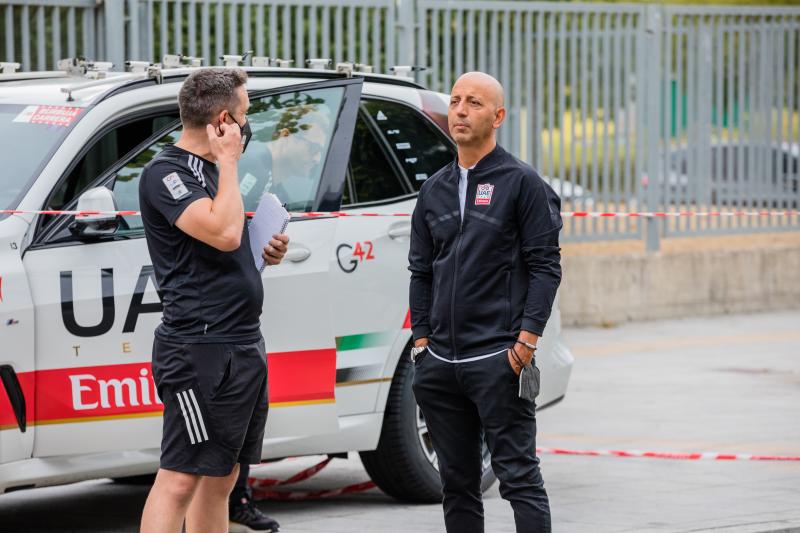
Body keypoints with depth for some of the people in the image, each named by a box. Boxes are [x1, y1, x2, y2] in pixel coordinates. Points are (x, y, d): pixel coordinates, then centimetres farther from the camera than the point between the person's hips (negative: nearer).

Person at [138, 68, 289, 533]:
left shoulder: (211, 172, 18)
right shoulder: (165, 174, -12)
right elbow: (223, 232, -27)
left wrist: (267, 253, 10)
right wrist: (229, 162, -15)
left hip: (243, 346, 10)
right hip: (201, 350, -10)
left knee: (221, 478, 12)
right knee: (180, 478, -12)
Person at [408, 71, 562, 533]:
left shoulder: (522, 183, -2)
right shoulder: (435, 190, 15)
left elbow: (545, 266, -6)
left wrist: (526, 342, -13)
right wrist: (421, 339, 9)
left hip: (498, 360, -6)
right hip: (440, 364, 6)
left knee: (518, 477, -8)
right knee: (457, 482, 10)